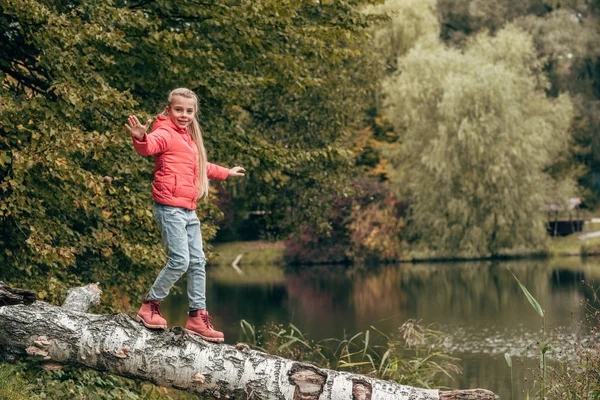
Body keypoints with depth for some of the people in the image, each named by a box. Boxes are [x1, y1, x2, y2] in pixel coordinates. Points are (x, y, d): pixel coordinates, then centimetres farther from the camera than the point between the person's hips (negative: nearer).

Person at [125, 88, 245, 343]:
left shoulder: (189, 138, 22)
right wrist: (140, 139, -53)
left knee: (197, 263, 7)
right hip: (169, 207, -9)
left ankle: (197, 317, 12)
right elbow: (148, 147, -30)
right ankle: (150, 306, 1)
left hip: (188, 211, 9)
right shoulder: (166, 134, -6)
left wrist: (227, 173, 53)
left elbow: (201, 167, 41)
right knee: (180, 261, -14)